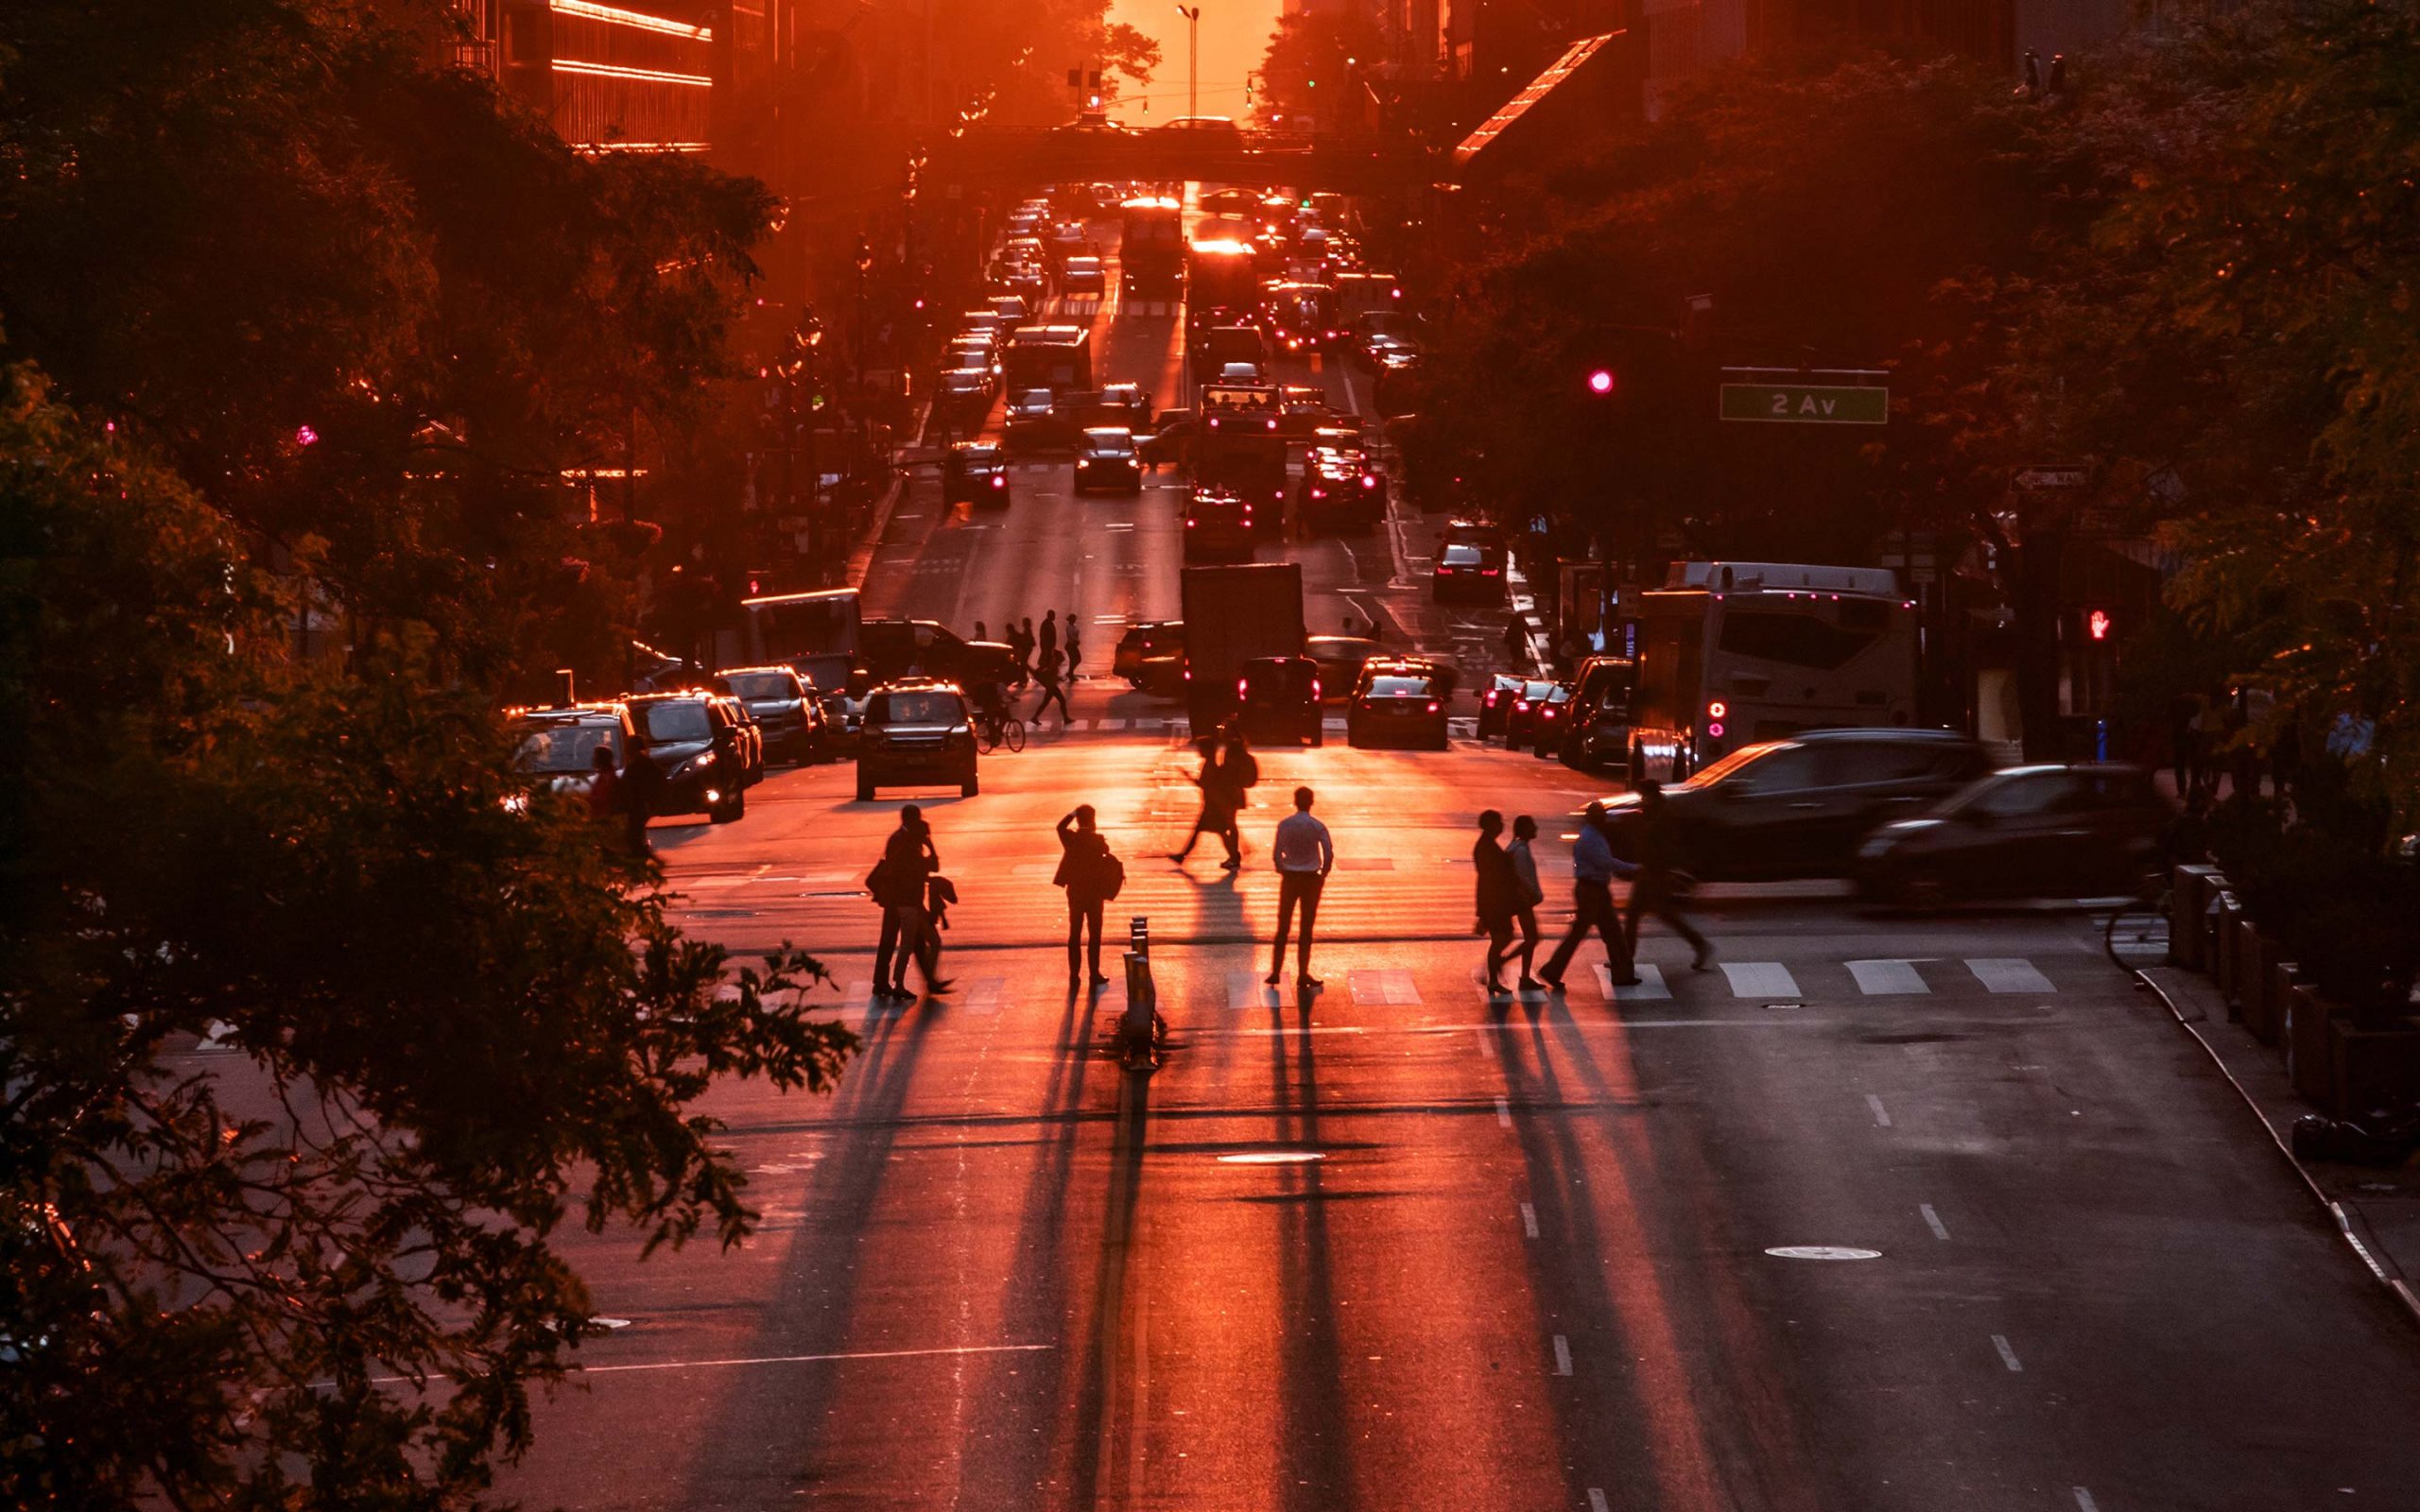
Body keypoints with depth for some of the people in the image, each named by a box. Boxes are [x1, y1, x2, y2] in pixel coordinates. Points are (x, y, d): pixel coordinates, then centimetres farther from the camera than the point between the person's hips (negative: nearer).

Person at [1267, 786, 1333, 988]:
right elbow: (1329, 854, -11)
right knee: (1306, 929, 7)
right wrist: (1323, 874, 4)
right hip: (1311, 878, -1)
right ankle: (1302, 975, 8)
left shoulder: (1284, 824, -6)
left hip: (1290, 878, 1)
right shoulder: (1318, 827, -8)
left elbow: (1277, 853, -9)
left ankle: (1276, 972, 12)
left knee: (1283, 927, 12)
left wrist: (1281, 871, 7)